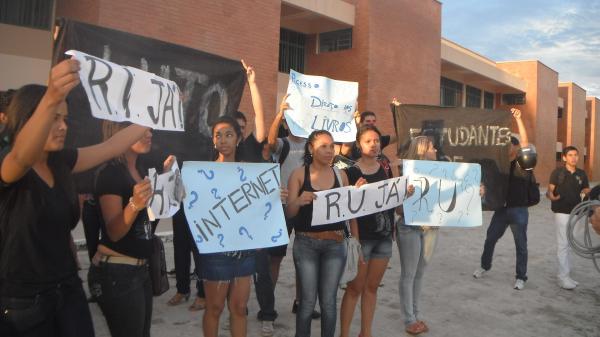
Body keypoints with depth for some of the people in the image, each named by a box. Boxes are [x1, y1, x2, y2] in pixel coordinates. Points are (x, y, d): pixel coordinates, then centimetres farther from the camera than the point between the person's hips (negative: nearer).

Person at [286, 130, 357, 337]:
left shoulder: (340, 175, 6)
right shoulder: (299, 174, -2)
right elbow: (289, 213, -5)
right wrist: (299, 201, -26)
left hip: (335, 244, 2)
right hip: (306, 243, -2)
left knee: (329, 301, 8)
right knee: (308, 300, 2)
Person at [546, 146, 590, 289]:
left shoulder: (581, 174, 8)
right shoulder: (557, 172, -4)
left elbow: (587, 190, 14)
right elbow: (550, 189, -9)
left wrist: (585, 192, -10)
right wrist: (551, 196, -31)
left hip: (576, 212, 5)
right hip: (561, 212, -5)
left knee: (569, 245, 12)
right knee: (563, 244, -5)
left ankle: (564, 274, 21)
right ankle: (564, 277, -1)